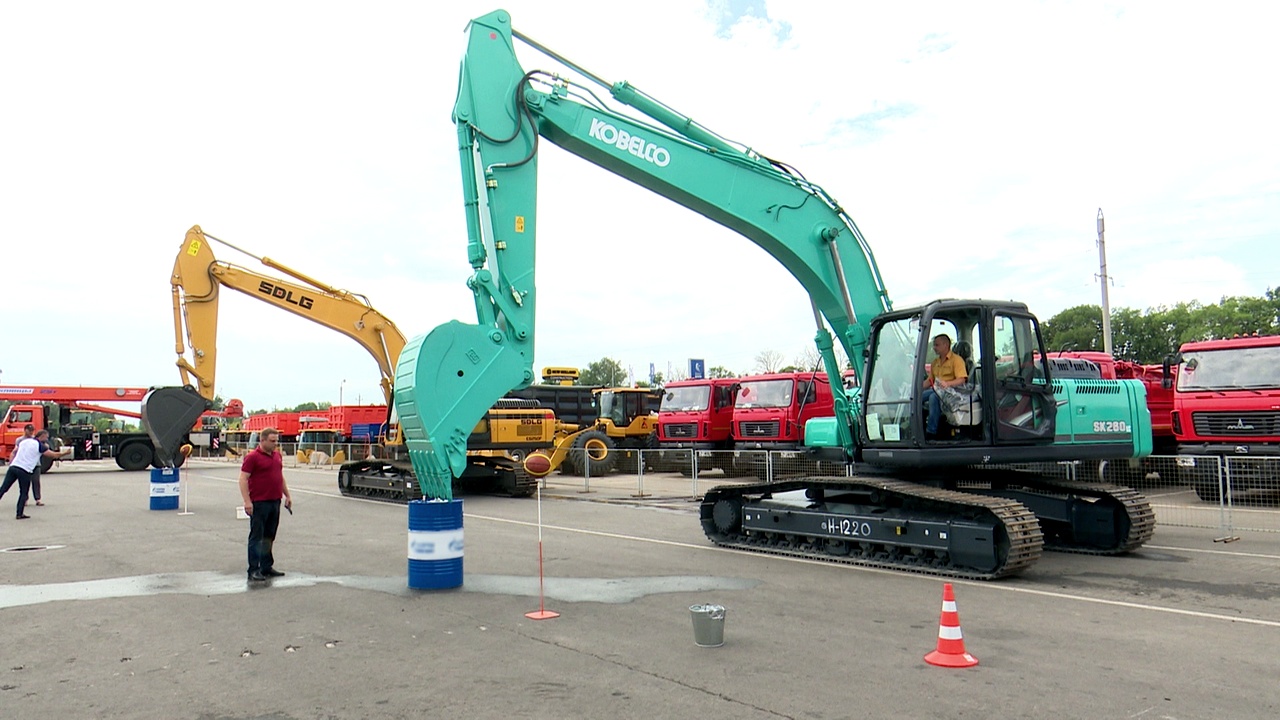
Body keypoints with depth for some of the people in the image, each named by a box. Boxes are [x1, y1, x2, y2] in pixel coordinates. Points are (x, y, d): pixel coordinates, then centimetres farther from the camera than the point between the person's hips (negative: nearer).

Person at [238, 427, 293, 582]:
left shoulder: (278, 456, 12)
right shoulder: (252, 457, -10)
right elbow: (243, 479, -14)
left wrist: (287, 495, 17)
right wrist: (247, 501, -20)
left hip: (275, 502, 7)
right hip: (259, 503, -7)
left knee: (269, 537, 13)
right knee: (256, 537, -2)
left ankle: (266, 567, 21)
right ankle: (253, 570, 2)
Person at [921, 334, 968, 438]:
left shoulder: (957, 359, -3)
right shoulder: (935, 362, 21)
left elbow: (962, 379, -15)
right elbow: (929, 380, 24)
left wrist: (947, 384, -34)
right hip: (936, 390, 8)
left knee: (933, 397, -38)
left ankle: (931, 431, -37)